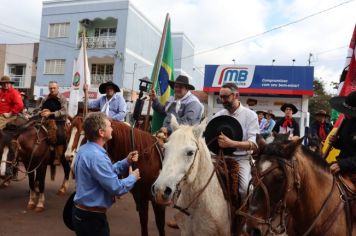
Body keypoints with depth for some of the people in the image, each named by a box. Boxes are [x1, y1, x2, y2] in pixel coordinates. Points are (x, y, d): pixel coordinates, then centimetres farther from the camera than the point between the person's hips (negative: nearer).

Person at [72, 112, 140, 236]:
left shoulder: (84, 149, 3)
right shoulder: (97, 156, -28)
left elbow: (107, 172, 12)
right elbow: (116, 188, -26)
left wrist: (126, 162, 5)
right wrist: (133, 177, -8)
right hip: (92, 216, -9)